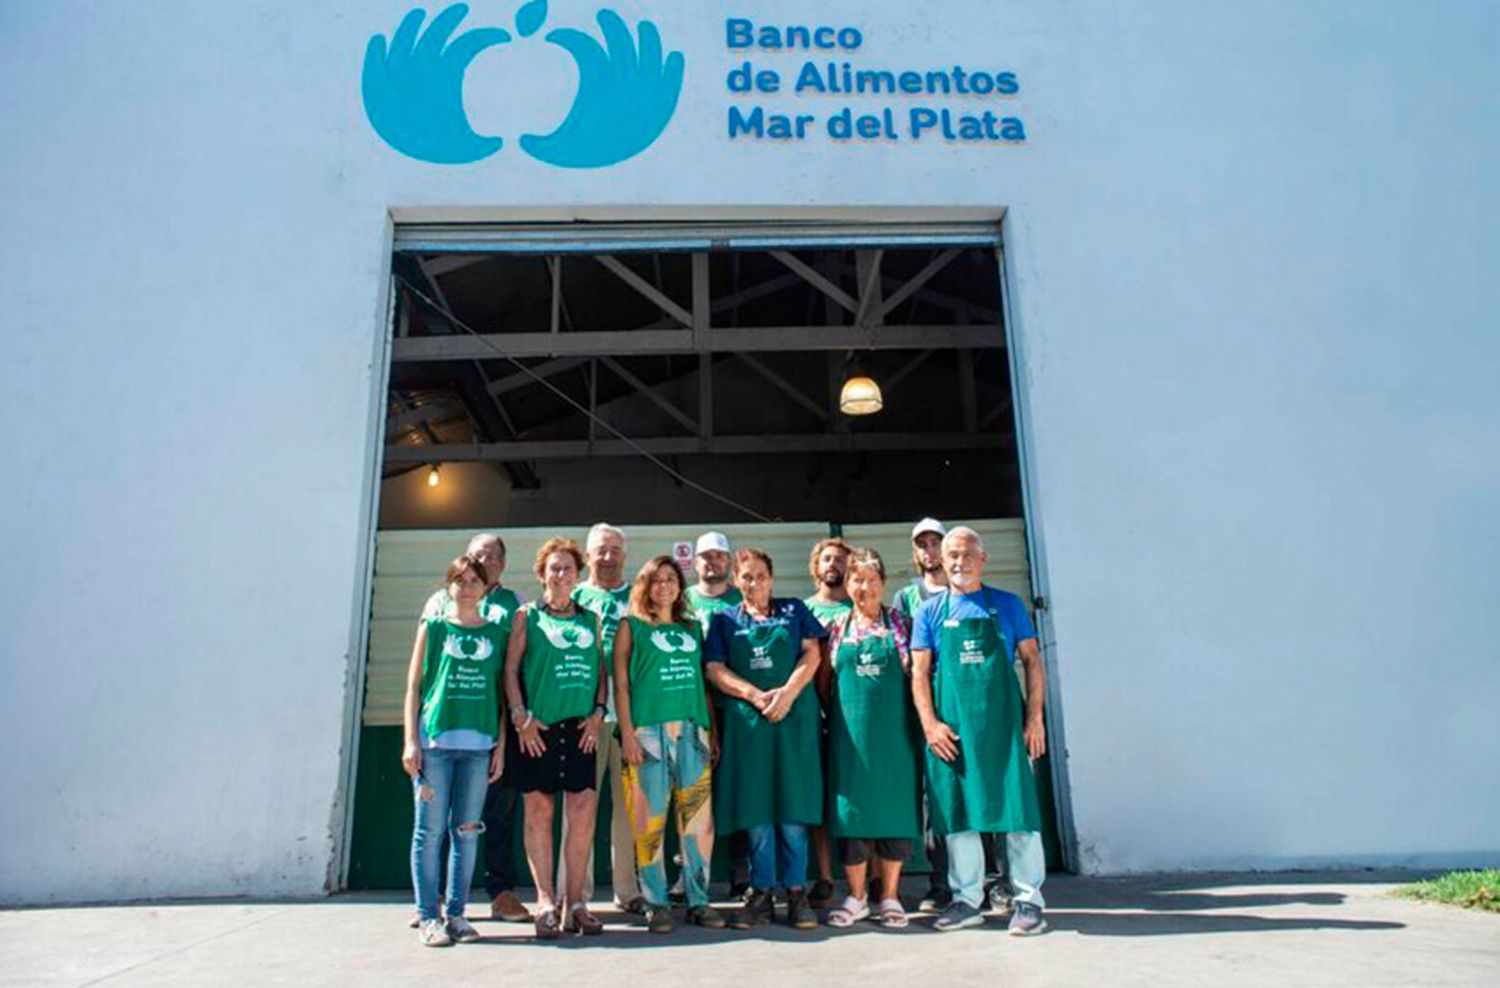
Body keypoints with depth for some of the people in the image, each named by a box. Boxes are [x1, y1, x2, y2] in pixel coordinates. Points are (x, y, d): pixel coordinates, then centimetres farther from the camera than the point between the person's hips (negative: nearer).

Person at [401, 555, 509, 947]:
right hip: (434, 740, -2)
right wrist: (410, 740, -3)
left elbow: (503, 693, 11)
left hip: (479, 743, 2)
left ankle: (456, 914, 15)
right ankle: (428, 917, 8)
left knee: (466, 831, 5)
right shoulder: (433, 628, 8)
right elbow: (413, 686, 5)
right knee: (430, 830, 0)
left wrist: (500, 745, 5)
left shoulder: (498, 634, 11)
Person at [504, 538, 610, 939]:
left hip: (581, 726, 3)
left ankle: (575, 900, 8)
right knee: (539, 808, 1)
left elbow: (601, 668, 17)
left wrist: (598, 712, 3)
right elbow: (510, 668, 2)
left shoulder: (589, 619, 16)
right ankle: (546, 901, 9)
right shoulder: (527, 615, 7)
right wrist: (521, 717, -8)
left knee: (584, 808, -3)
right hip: (538, 726, -2)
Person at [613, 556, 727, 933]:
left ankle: (699, 901, 11)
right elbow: (620, 683, 1)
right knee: (651, 819, -2)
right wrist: (627, 733, -8)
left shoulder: (692, 629, 18)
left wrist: (711, 731, 13)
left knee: (698, 817, 2)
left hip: (692, 730, 4)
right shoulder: (632, 627, 7)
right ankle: (656, 904, 8)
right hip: (648, 730, -4)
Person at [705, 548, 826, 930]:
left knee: (794, 807, -1)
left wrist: (788, 693, -12)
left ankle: (796, 892, 8)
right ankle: (761, 894, 11)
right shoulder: (725, 620, 13)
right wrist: (756, 696, -11)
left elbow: (811, 654, 3)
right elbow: (715, 670, 2)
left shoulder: (794, 610, 14)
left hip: (795, 717, 0)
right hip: (746, 721, 1)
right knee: (755, 810, 2)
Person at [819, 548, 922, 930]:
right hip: (850, 733, 1)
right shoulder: (837, 629, 8)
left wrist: (922, 719, -3)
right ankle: (856, 898, 15)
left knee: (895, 806, 3)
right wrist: (829, 714, 3)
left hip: (894, 730, -1)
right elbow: (823, 681, 13)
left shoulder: (900, 623, 5)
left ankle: (890, 897, 16)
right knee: (851, 810, 3)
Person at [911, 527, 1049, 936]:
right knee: (957, 812, 7)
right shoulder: (930, 611, 9)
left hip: (1003, 719, -1)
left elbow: (1032, 660, 6)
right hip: (950, 726, 1)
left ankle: (1028, 900, 9)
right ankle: (967, 899, 19)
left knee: (1017, 807, -2)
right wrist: (930, 723, -6)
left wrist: (1035, 717, -3)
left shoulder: (1008, 605, 7)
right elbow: (919, 672, 5)